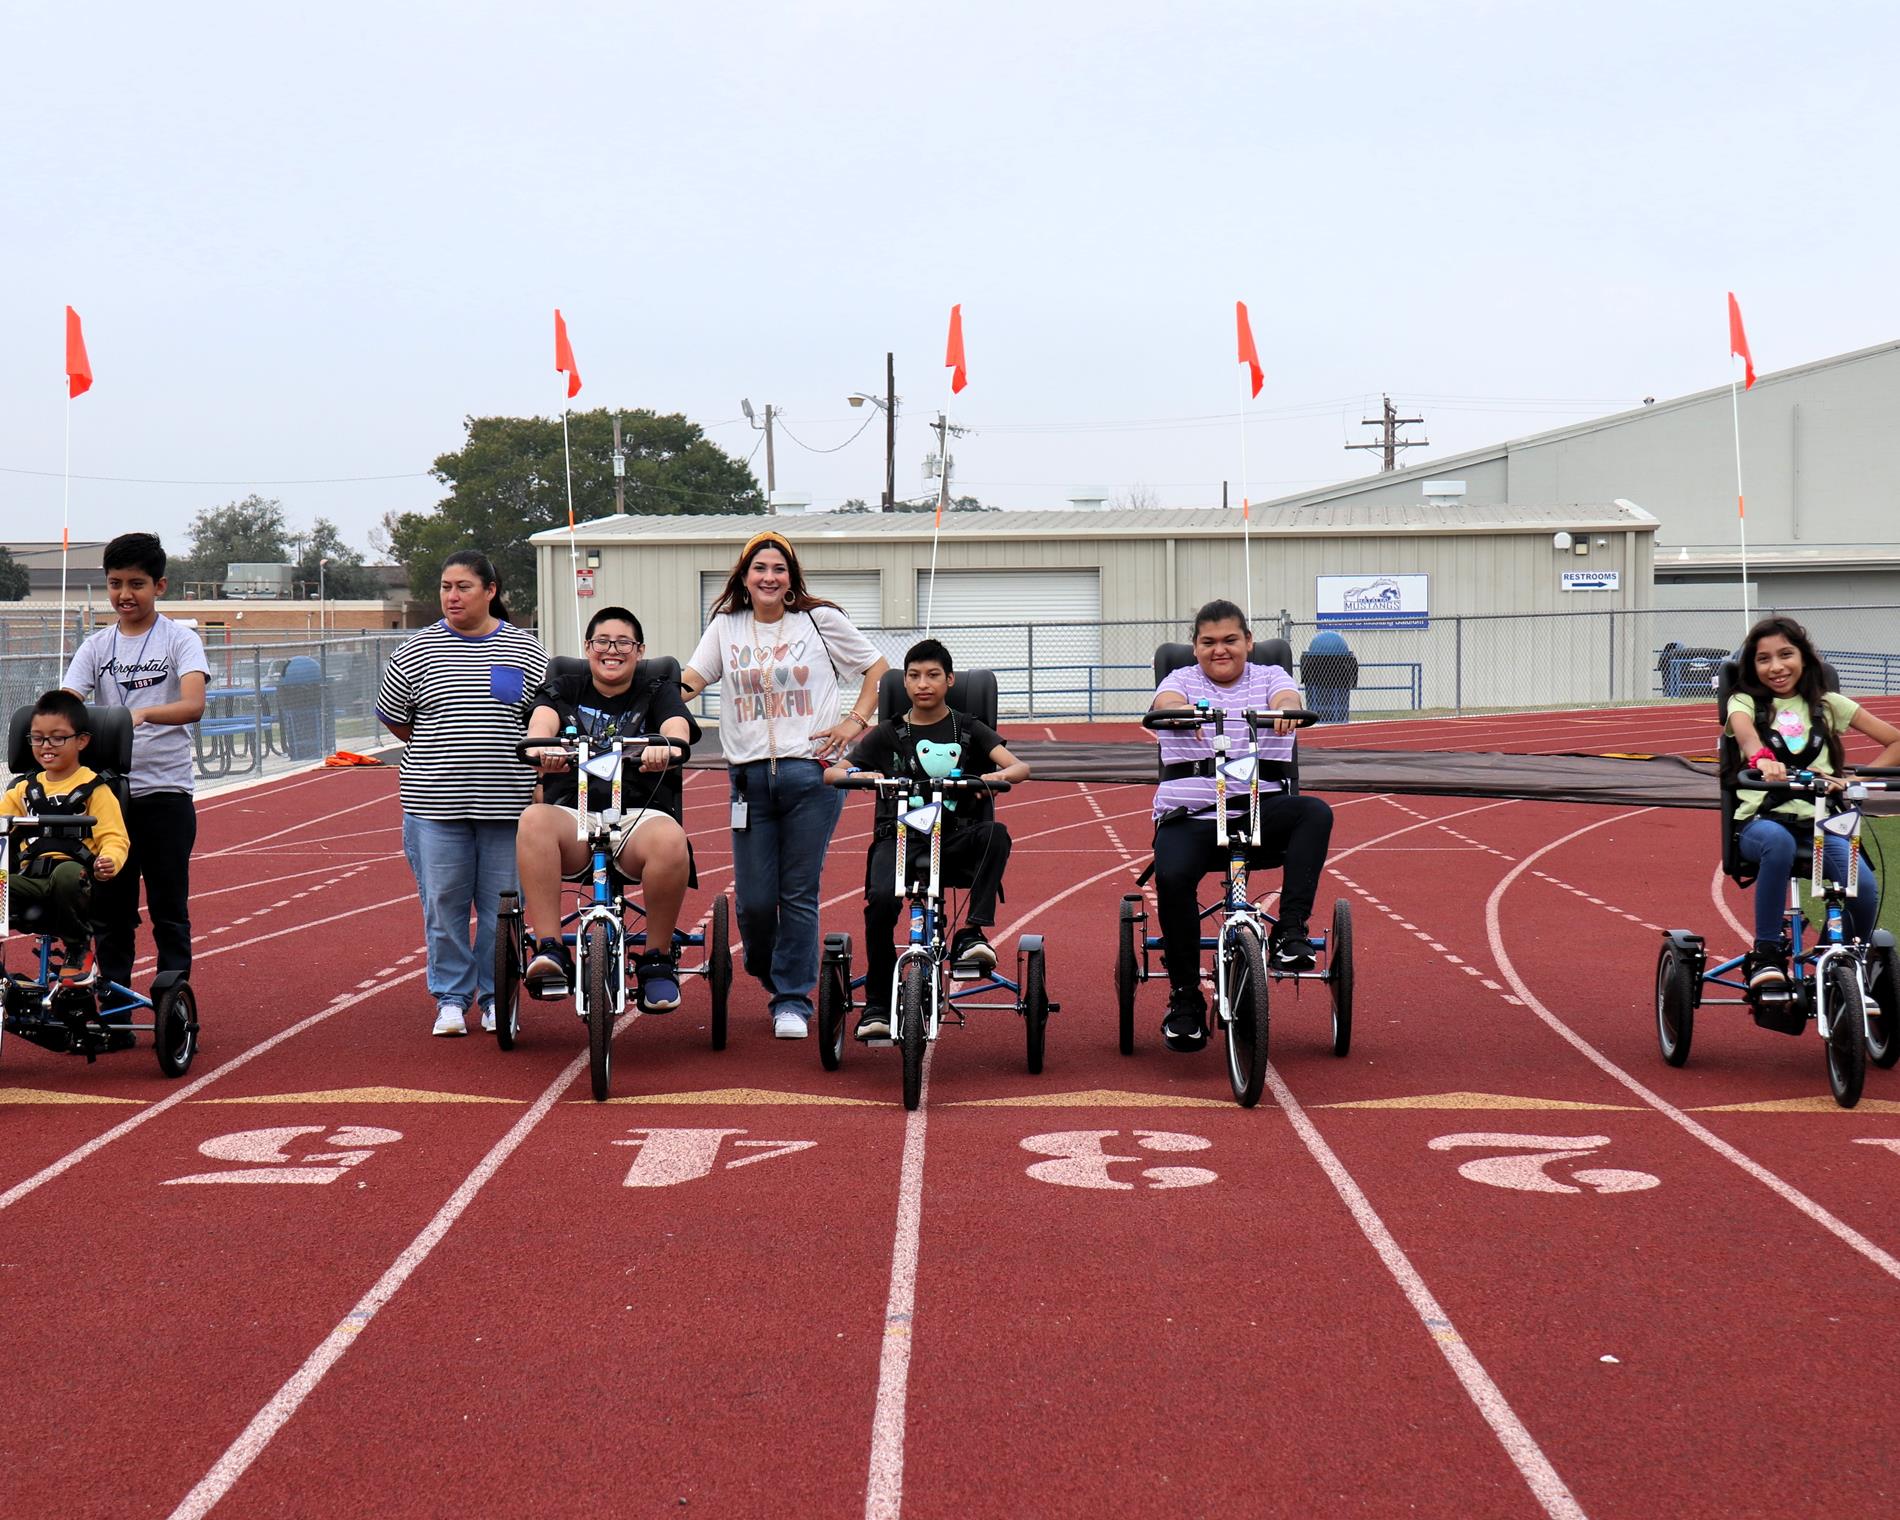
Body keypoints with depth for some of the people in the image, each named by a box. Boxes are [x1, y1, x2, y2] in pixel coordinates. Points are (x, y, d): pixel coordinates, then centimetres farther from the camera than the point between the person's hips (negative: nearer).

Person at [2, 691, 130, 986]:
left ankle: (79, 950, -17)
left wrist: (109, 861, -24)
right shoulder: (24, 789, 22)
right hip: (31, 879, 3)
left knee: (66, 873, -40)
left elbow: (114, 838, -2)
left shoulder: (94, 789, 6)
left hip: (76, 876, -3)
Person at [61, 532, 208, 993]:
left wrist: (141, 714, -36)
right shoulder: (97, 646, 8)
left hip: (166, 792, -3)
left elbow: (193, 705, -19)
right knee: (110, 908, 8)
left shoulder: (179, 640, -2)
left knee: (169, 911, 1)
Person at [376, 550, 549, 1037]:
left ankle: (496, 997, 18)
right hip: (436, 803, 0)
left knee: (501, 905, 4)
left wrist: (541, 784, 3)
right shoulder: (416, 651, 4)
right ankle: (451, 998, 15)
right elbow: (392, 716, 13)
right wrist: (436, 754, 12)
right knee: (444, 904, 3)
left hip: (507, 801, 0)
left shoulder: (525, 650, 5)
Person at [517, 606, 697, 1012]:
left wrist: (664, 746, -33)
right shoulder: (564, 690, 19)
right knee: (534, 821, -34)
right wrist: (541, 744, -30)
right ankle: (549, 950, -35)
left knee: (670, 841, -36)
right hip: (572, 814, 1)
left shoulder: (658, 693, 16)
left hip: (640, 816, -1)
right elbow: (543, 718, -4)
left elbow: (677, 726, -6)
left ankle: (658, 959, -18)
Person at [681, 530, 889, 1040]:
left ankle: (793, 998, 10)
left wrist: (856, 721, 0)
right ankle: (770, 974, 28)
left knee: (799, 892, -1)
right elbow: (692, 678, 4)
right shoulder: (726, 626, 12)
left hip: (811, 773, -2)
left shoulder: (820, 620, 5)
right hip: (750, 776, 2)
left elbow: (878, 669, 12)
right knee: (753, 898, -1)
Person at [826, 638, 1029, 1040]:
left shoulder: (969, 731, 10)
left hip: (955, 839, 0)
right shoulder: (887, 735, 12)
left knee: (995, 834, -33)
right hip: (899, 838, 0)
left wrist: (998, 775, -29)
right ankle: (876, 1004, -17)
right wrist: (856, 774, -20)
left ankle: (971, 934, -32)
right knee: (881, 899, -31)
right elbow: (830, 773, 5)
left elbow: (1019, 767, -4)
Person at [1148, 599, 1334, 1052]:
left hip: (1259, 809, 1)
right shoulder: (1183, 680, 13)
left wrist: (1285, 708, -36)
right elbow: (1166, 702, -12)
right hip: (1189, 815, -1)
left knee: (1315, 813, -30)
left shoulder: (1268, 677, 14)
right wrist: (1180, 710, -37)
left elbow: (1286, 697, -10)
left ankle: (1290, 933, -30)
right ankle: (1184, 998, -15)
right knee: (1172, 876, -31)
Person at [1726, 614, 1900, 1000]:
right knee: (1778, 842, -40)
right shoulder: (1745, 702, 8)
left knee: (1865, 888, -26)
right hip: (1760, 820, -2)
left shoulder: (1827, 705, 14)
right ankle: (1766, 957, -28)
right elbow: (1745, 733, -19)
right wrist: (1761, 757, -43)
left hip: (1819, 822, 2)